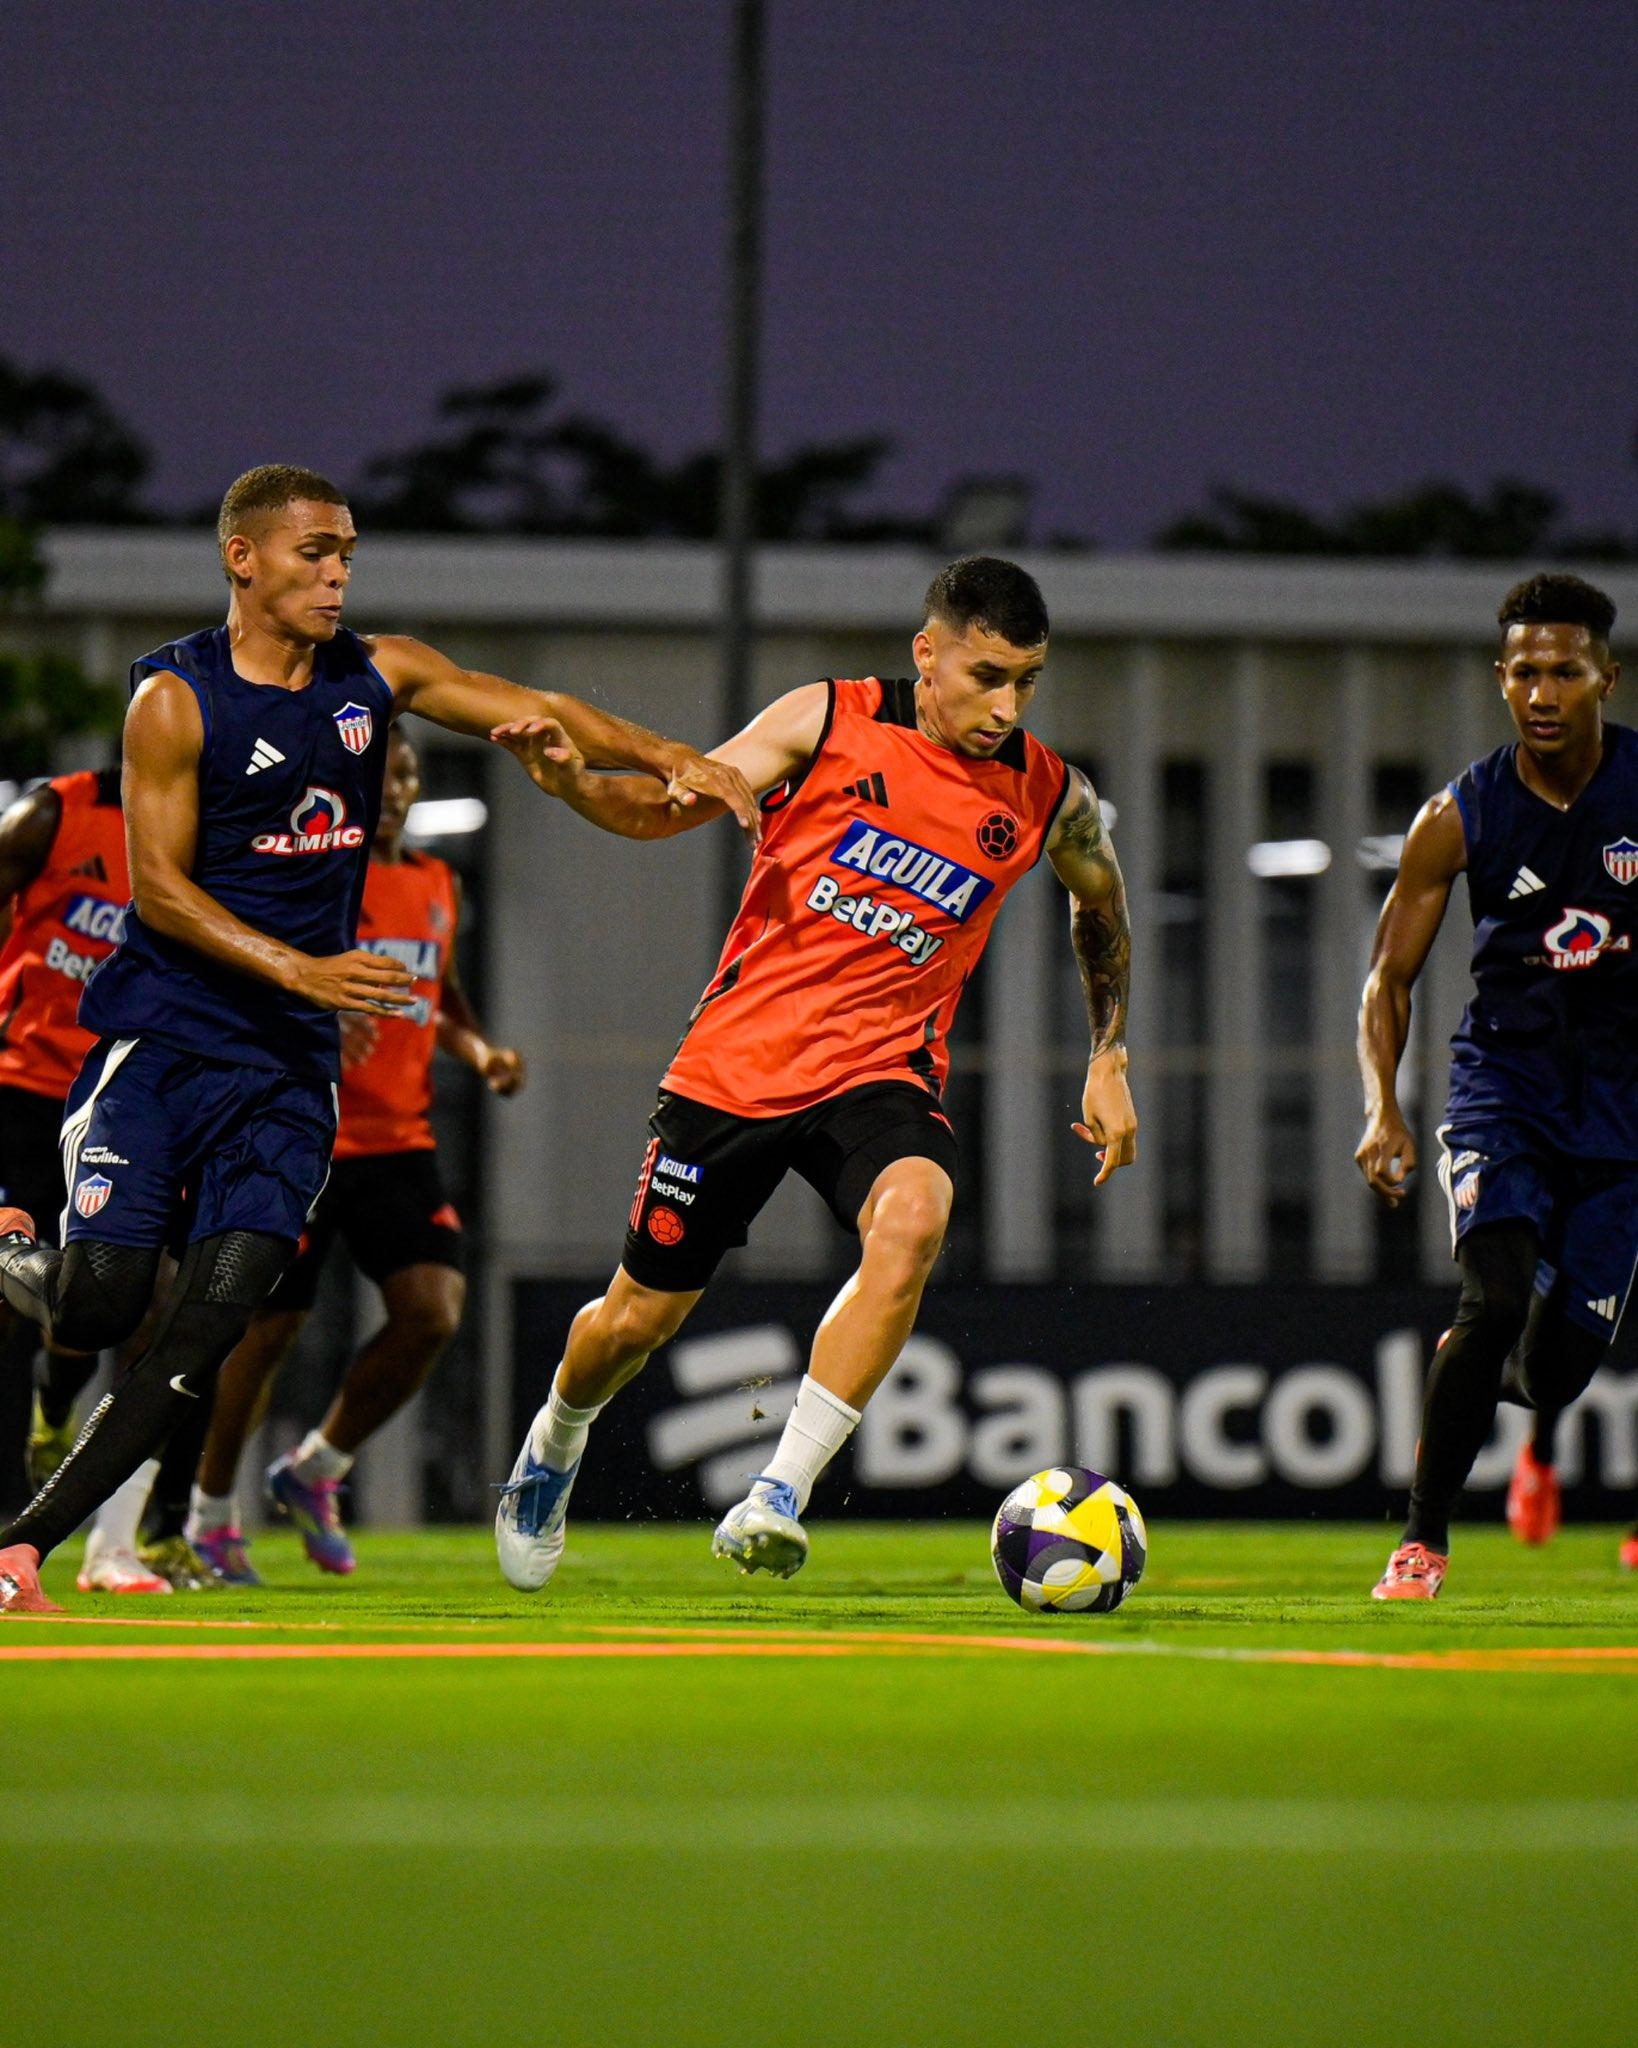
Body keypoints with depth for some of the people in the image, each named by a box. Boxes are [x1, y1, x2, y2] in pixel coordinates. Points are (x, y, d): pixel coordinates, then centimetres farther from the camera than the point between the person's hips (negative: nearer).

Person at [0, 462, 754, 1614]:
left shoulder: (376, 674, 9)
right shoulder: (177, 699, -7)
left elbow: (534, 712, 4)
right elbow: (158, 887, -9)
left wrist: (672, 759, -13)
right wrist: (298, 968, -20)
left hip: (291, 1064, 4)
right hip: (163, 1032, -4)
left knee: (211, 1325, -11)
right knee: (102, 1305, -16)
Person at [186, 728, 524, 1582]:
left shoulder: (436, 885, 13)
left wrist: (479, 1051, 9)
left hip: (399, 1142, 5)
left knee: (433, 1313, -10)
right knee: (266, 1327, 1)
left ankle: (314, 1471, 11)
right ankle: (210, 1512, 21)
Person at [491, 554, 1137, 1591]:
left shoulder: (1049, 798, 0)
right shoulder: (826, 724, -6)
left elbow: (1104, 907, 22)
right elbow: (665, 807, 0)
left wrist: (1109, 1060, 17)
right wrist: (570, 778, -20)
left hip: (882, 1068, 1)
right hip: (739, 1053, 0)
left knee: (914, 1216, -34)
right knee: (640, 1316, 7)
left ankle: (777, 1499, -30)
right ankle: (555, 1446, 43)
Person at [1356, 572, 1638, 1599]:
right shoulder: (1460, 818, -8)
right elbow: (1389, 976, -1)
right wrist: (1383, 1108, -16)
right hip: (1504, 1073, -1)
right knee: (1495, 1299, -23)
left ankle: (1541, 1444, 42)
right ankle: (1424, 1537, -13)